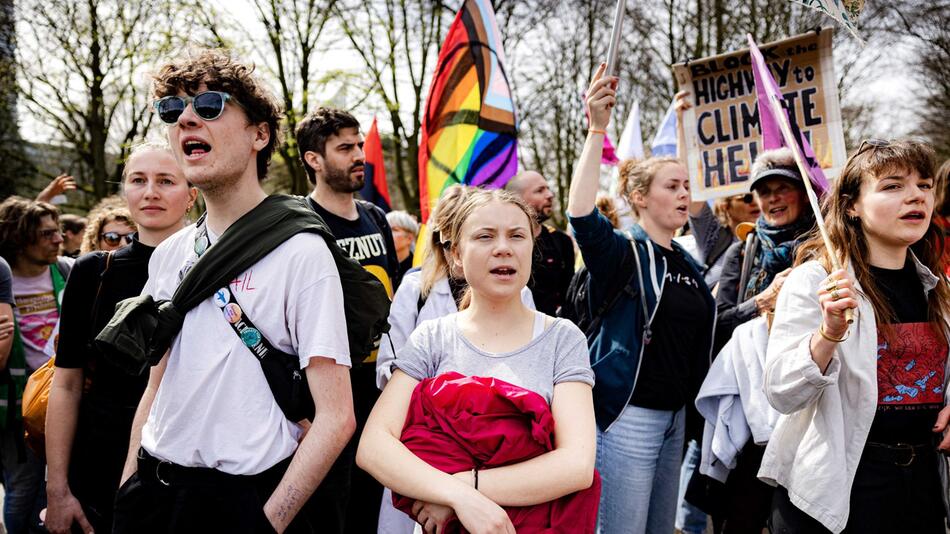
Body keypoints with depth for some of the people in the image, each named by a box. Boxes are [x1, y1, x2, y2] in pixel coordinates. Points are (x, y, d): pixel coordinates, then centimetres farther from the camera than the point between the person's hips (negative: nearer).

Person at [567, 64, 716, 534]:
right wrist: (597, 129, -35)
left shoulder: (687, 264, 13)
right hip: (628, 415, -8)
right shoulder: (624, 252, -10)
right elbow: (581, 216, -31)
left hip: (674, 415, 8)